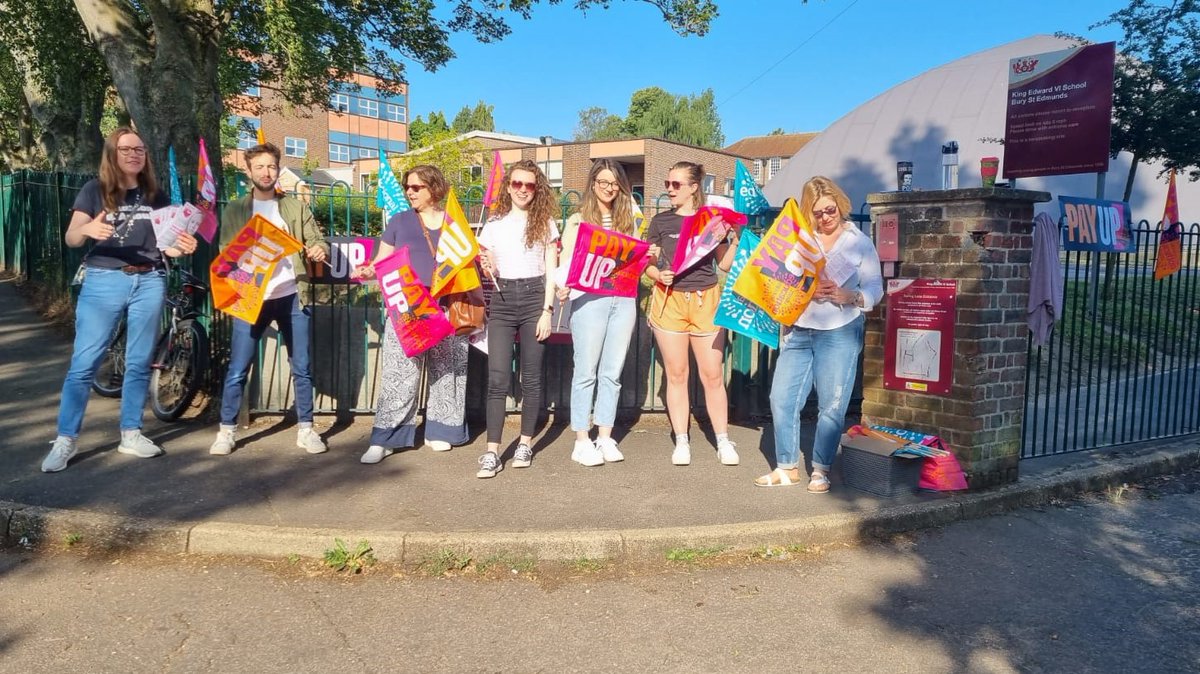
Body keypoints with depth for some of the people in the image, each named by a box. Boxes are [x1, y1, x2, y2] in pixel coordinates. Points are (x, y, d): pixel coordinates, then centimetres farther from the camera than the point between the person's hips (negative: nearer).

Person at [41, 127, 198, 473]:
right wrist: (87, 228, -27)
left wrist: (183, 247, -11)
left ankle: (131, 434, 17)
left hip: (149, 282, 3)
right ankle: (65, 440, 4)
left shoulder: (155, 196, 11)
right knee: (83, 363, -4)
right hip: (103, 281, -3)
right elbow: (71, 238, -4)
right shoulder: (95, 190, 3)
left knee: (139, 363, 7)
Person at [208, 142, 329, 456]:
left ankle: (305, 430, 15)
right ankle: (226, 431, 14)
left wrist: (320, 250, -17)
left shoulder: (296, 207, 10)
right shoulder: (234, 210, 8)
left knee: (302, 368, 5)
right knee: (237, 370, 1)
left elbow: (317, 240, 6)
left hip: (292, 297, 1)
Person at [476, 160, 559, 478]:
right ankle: (492, 453, -8)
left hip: (534, 297, -1)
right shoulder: (494, 224, 12)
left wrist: (547, 310, -6)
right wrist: (486, 269, -9)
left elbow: (551, 271, 3)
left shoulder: (544, 223, 7)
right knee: (498, 378, -7)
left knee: (531, 377, 3)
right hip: (502, 300, 1)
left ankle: (525, 443, 16)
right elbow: (489, 270, 15)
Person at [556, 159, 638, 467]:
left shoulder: (626, 220, 16)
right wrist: (563, 288, -20)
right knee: (586, 372, -2)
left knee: (612, 372, 6)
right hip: (589, 299, -4)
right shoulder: (578, 220, 6)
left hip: (623, 299, 4)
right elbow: (567, 263, -1)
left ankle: (605, 438, 14)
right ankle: (582, 441, 5)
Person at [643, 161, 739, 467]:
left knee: (712, 375, 0)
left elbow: (725, 264, 6)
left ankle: (723, 441, 12)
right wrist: (658, 275, -13)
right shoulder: (661, 221, 6)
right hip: (669, 300, 1)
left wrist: (735, 236, -7)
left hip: (705, 300, 0)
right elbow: (647, 264, 7)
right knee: (676, 375, 5)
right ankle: (681, 442, 15)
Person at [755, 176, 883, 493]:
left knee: (831, 406, 0)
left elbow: (875, 289, 0)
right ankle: (787, 467, 15)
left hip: (839, 333, -3)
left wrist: (847, 296, -19)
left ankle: (821, 471, 14)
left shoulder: (860, 242, 3)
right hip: (798, 330, 3)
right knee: (782, 398, 1)